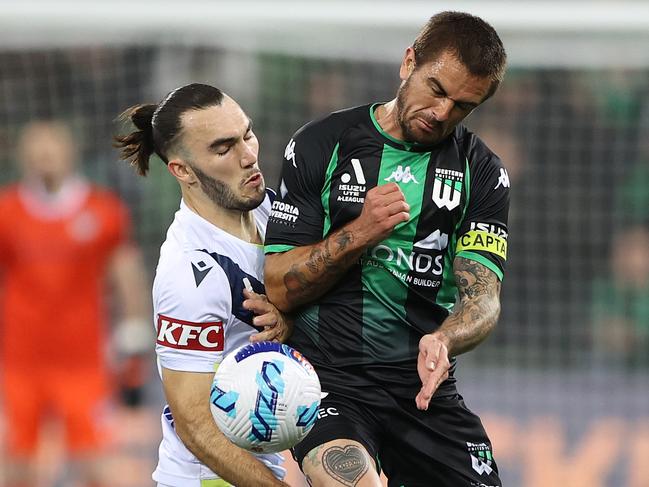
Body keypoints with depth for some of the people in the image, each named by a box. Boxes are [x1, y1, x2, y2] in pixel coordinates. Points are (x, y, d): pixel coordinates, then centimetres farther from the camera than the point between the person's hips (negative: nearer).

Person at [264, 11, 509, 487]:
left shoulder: (482, 172, 7)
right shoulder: (322, 145, 1)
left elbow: (483, 297, -3)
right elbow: (280, 289, -2)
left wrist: (443, 341, -25)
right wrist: (360, 233, -17)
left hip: (425, 385, 4)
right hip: (328, 374, -4)